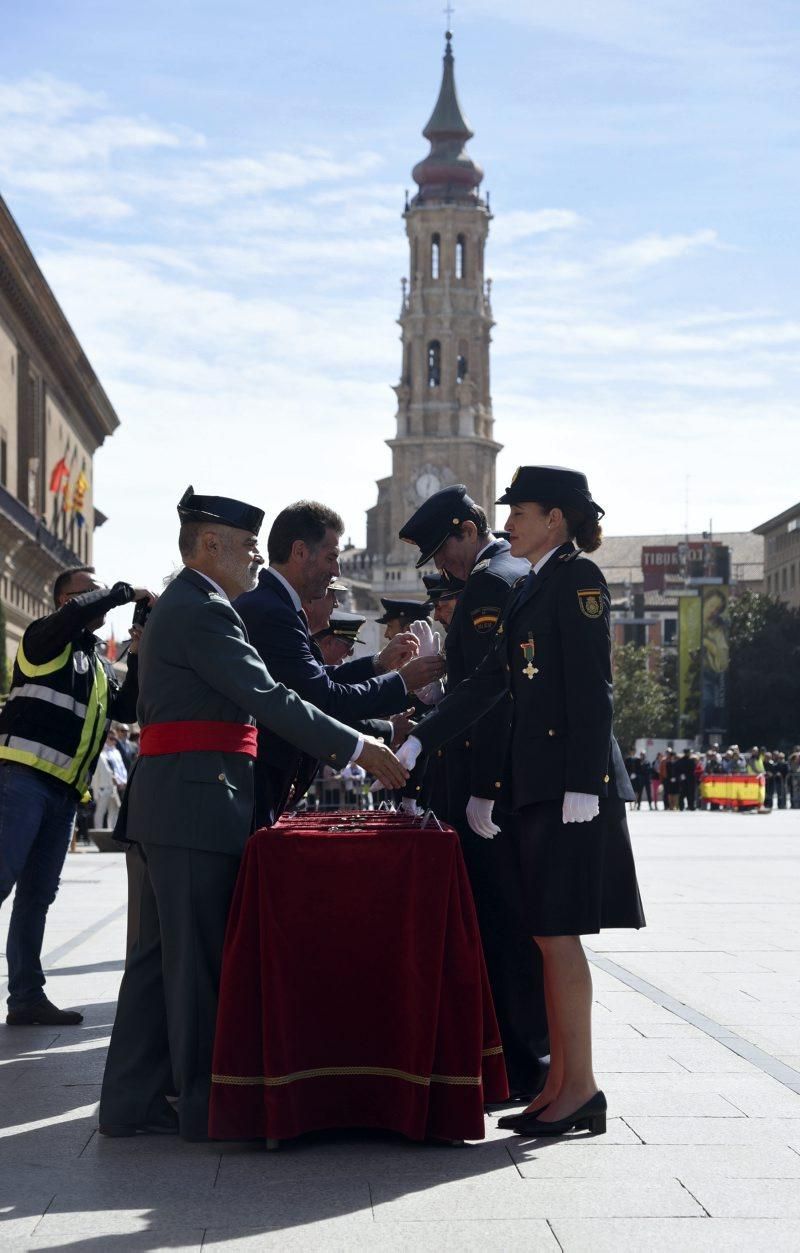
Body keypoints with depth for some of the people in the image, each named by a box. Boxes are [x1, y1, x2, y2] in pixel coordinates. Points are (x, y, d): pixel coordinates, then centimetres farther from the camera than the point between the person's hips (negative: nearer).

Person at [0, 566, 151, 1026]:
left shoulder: (99, 662, 24)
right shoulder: (46, 638, 2)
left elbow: (128, 708, 19)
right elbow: (75, 613, -19)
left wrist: (138, 656, 9)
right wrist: (127, 592, -7)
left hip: (66, 790, 8)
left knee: (38, 894, 8)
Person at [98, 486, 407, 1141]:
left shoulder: (181, 606, 22)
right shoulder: (203, 610, -13)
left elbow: (254, 690, 20)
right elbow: (268, 699, -18)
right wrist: (357, 748, -14)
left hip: (170, 803, 11)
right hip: (198, 800, -11)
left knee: (163, 952, 12)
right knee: (198, 957, -4)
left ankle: (133, 1100, 16)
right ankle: (205, 1104, 4)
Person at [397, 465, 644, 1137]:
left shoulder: (577, 575, -8)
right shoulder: (532, 588, 20)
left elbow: (592, 686, -15)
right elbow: (490, 681, 18)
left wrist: (583, 785, -20)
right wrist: (415, 744, 14)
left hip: (573, 779, -9)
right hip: (539, 781, 9)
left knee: (558, 932, -8)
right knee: (550, 936, 9)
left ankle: (581, 1088, -1)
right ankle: (561, 1083, 14)